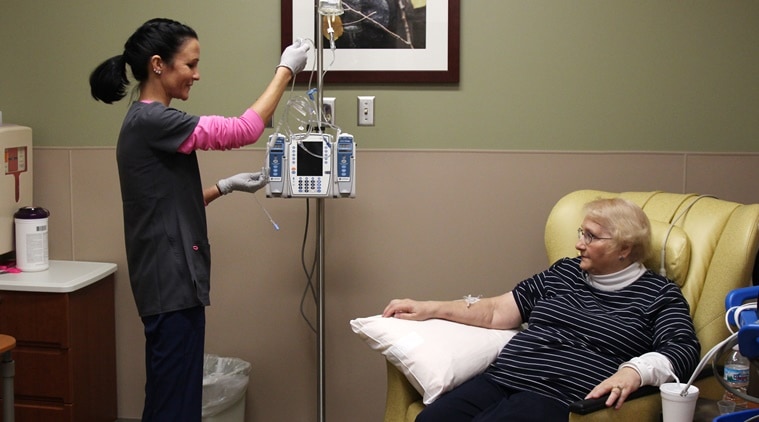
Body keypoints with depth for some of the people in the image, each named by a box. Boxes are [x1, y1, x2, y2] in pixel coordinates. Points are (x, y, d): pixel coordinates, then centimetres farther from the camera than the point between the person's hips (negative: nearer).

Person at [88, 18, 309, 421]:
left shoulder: (148, 122, 14)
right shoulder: (150, 121, -16)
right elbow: (242, 130, -19)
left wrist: (226, 186, 9)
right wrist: (285, 70, -10)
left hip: (173, 280, 10)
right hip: (171, 282, -10)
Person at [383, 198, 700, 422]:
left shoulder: (659, 295, 8)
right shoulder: (564, 272, 24)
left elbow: (684, 350, -7)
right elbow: (495, 313, 23)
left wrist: (634, 371, -26)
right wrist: (428, 309, 16)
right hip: (499, 379, 5)